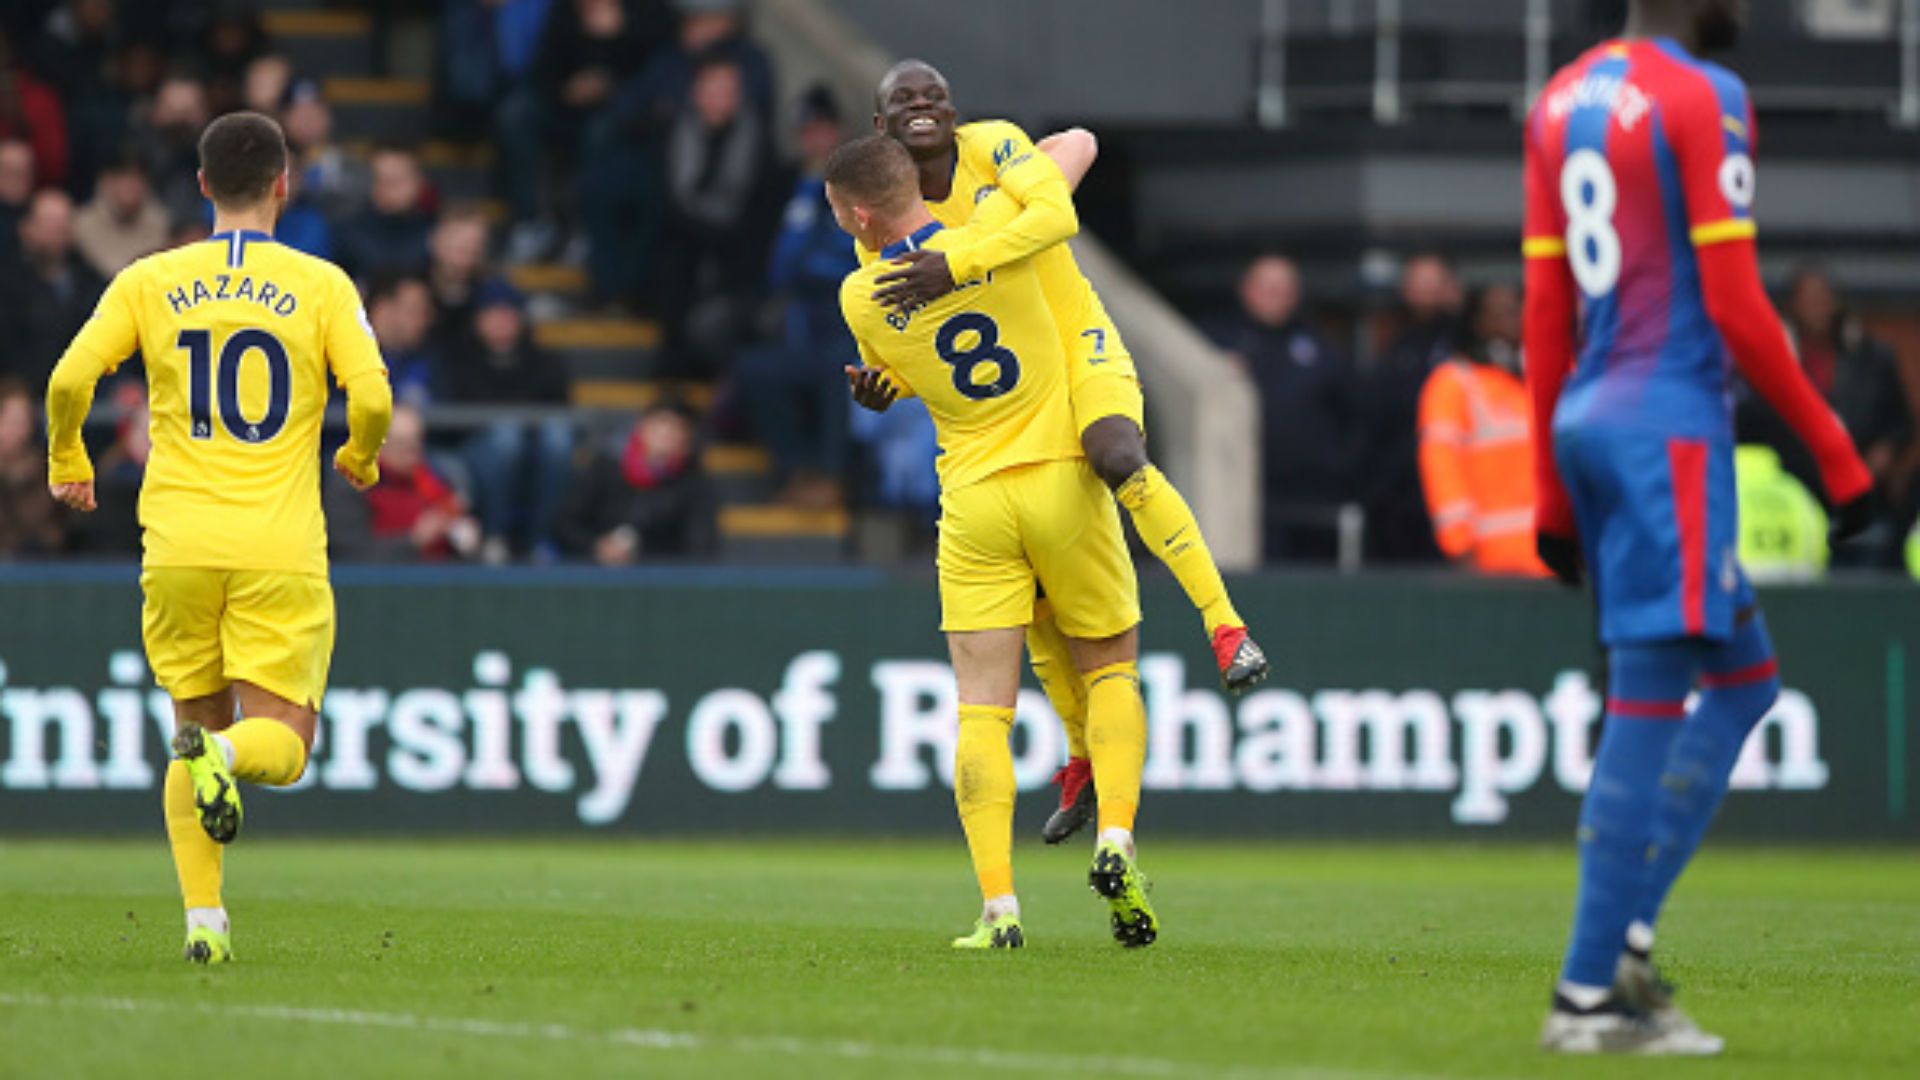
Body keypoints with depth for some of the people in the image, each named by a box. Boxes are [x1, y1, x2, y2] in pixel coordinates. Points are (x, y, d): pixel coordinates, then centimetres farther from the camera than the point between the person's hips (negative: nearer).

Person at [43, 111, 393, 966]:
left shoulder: (148, 283, 4)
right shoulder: (320, 285, 1)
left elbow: (69, 379, -5)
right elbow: (372, 396, -7)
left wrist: (67, 465, 14)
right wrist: (360, 459, 15)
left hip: (178, 548, 2)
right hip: (281, 548, -2)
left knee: (195, 729, 15)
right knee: (281, 747, 2)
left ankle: (202, 918, 3)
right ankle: (225, 757, -34)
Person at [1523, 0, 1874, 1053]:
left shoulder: (1563, 101, 14)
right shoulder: (1704, 99, -10)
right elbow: (1734, 306, -14)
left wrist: (1553, 491, 18)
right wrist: (1834, 452, -8)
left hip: (1585, 423, 9)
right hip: (1670, 428, -9)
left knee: (1743, 676, 17)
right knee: (1648, 702, -7)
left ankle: (1625, 934, 7)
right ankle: (1589, 994, -7)